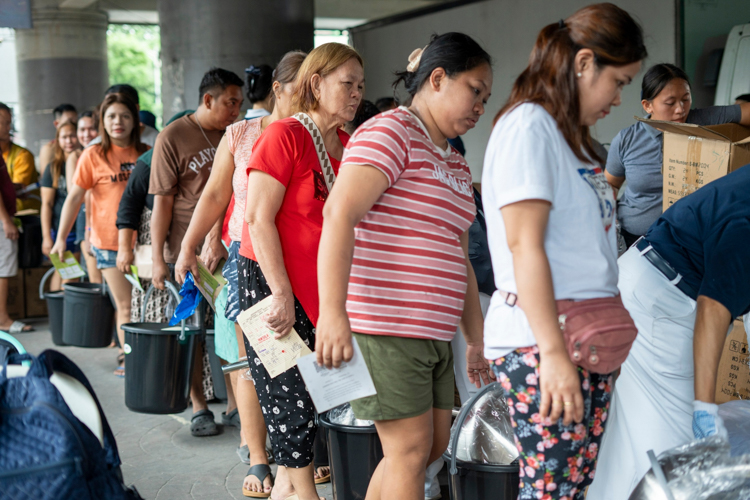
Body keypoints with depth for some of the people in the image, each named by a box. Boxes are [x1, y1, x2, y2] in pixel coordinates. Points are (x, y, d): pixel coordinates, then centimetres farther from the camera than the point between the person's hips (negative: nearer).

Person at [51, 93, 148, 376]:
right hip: (109, 241, -3)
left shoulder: (146, 153, 6)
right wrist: (61, 238, -5)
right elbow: (74, 197, -2)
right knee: (125, 305, 2)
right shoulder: (93, 155, -2)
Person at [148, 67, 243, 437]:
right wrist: (157, 258, -9)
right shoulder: (173, 137, -4)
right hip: (187, 249, -3)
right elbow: (162, 201, -5)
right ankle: (198, 407, 16)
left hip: (230, 246, 4)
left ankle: (236, 400, 17)